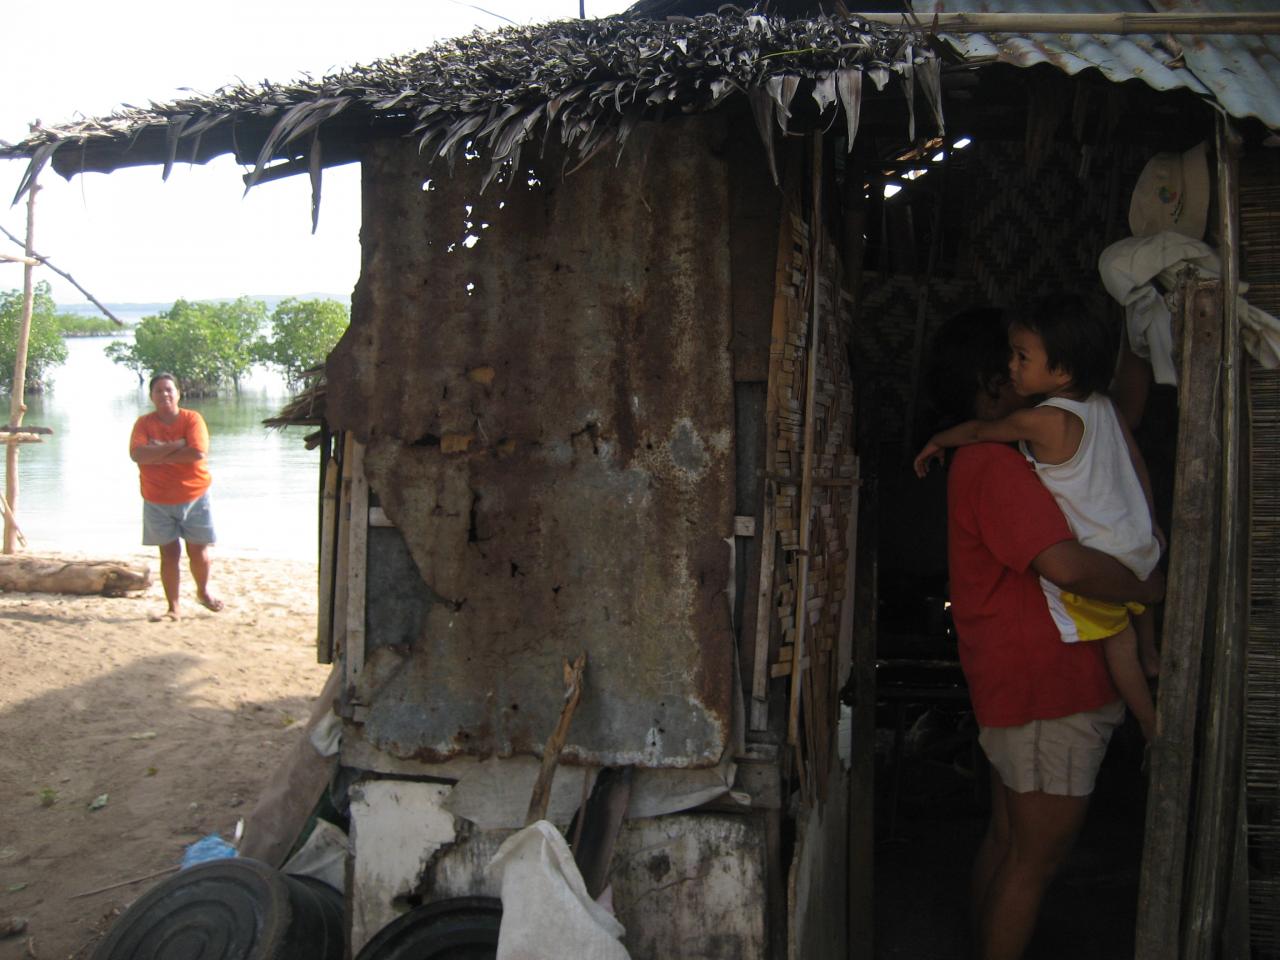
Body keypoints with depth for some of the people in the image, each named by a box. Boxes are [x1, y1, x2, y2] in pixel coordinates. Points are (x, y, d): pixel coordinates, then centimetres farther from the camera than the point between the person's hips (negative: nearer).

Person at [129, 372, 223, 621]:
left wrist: (159, 455, -16)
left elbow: (198, 453, -21)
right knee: (169, 553, 3)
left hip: (194, 497, -1)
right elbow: (137, 454, -18)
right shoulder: (144, 423, -1)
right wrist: (175, 446, -21)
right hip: (158, 502, 1)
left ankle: (203, 591, 34)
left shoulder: (192, 419, -6)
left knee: (198, 550, 7)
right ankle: (173, 607, 11)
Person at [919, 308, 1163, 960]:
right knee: (1038, 855, 0)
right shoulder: (994, 466, -19)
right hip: (1047, 690, -10)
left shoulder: (985, 460, 15)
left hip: (1021, 687, 10)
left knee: (1008, 841, 19)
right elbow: (1067, 565, -30)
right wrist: (1148, 587, -15)